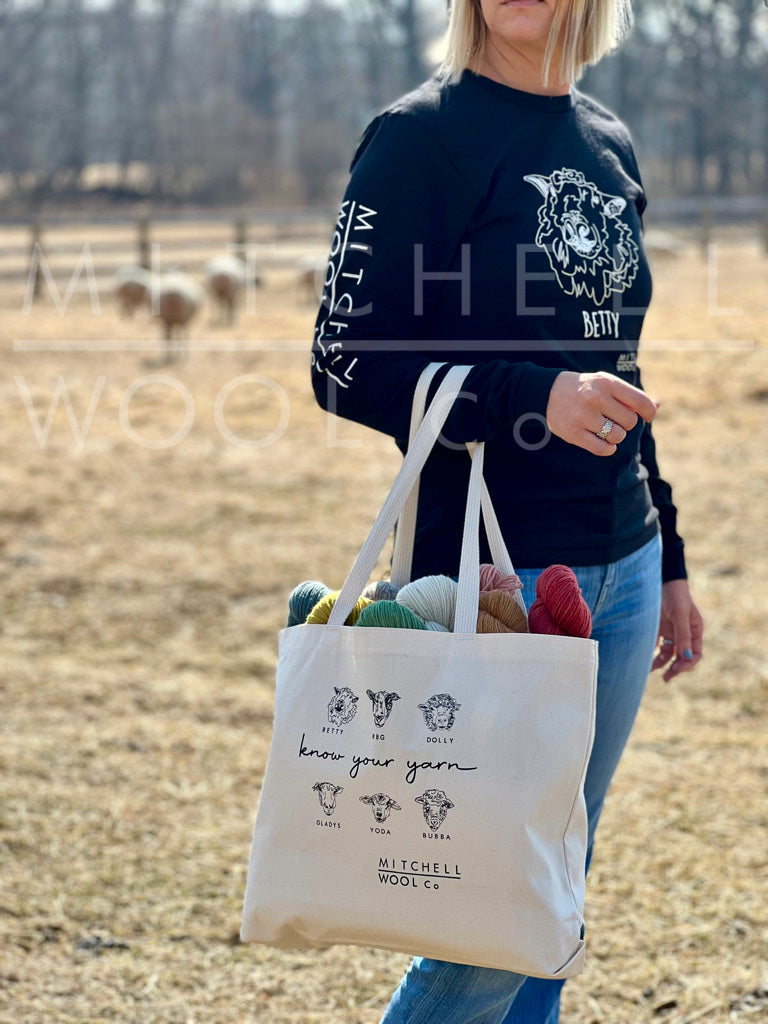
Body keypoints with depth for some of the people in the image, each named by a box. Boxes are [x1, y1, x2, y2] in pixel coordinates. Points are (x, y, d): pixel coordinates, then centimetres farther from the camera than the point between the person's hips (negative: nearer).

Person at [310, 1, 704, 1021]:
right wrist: (533, 399, -25)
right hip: (497, 575, -6)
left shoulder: (611, 147, 13)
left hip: (619, 572, 7)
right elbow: (347, 364, -13)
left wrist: (667, 562, 21)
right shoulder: (423, 135, -8)